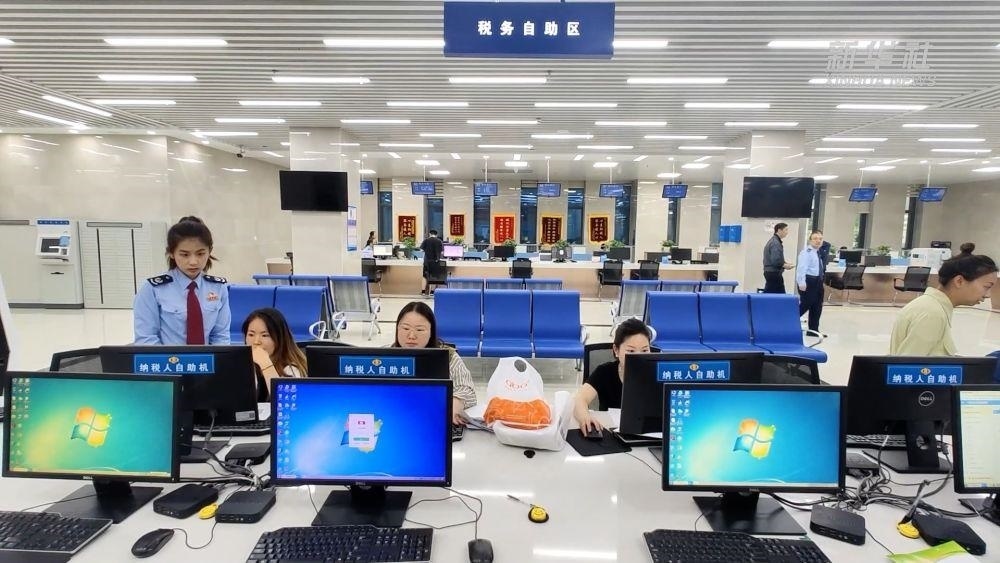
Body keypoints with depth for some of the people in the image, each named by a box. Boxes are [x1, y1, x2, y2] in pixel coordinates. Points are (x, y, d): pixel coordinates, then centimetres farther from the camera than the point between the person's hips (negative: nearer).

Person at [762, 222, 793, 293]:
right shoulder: (776, 243, -16)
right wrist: (785, 265, -8)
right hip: (774, 273, -10)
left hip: (769, 272, 10)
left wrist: (784, 263, 11)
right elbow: (775, 261, -23)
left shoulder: (772, 241, 15)